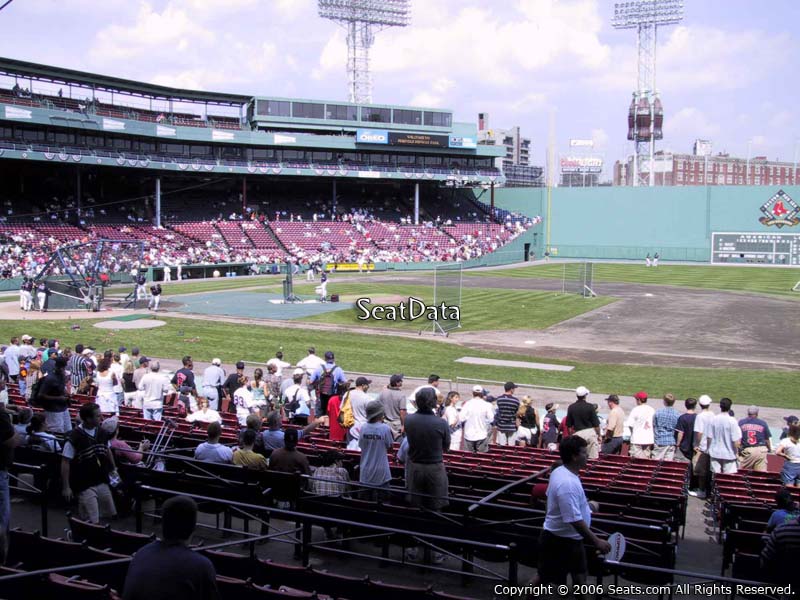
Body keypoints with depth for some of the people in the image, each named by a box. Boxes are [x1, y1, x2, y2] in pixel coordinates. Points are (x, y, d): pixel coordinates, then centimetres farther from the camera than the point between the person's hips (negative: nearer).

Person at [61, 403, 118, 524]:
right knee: (92, 522, -7)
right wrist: (66, 487, -13)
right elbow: (65, 462, -13)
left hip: (102, 483, 6)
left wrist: (113, 468, 21)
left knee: (109, 514, 14)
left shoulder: (101, 432, 0)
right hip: (85, 486, -6)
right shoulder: (74, 437, -18)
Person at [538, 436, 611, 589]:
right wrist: (597, 542, -27)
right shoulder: (568, 484, -32)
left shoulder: (560, 472, 0)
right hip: (559, 541, -10)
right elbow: (575, 520, -32)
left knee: (580, 576, 20)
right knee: (544, 579, 8)